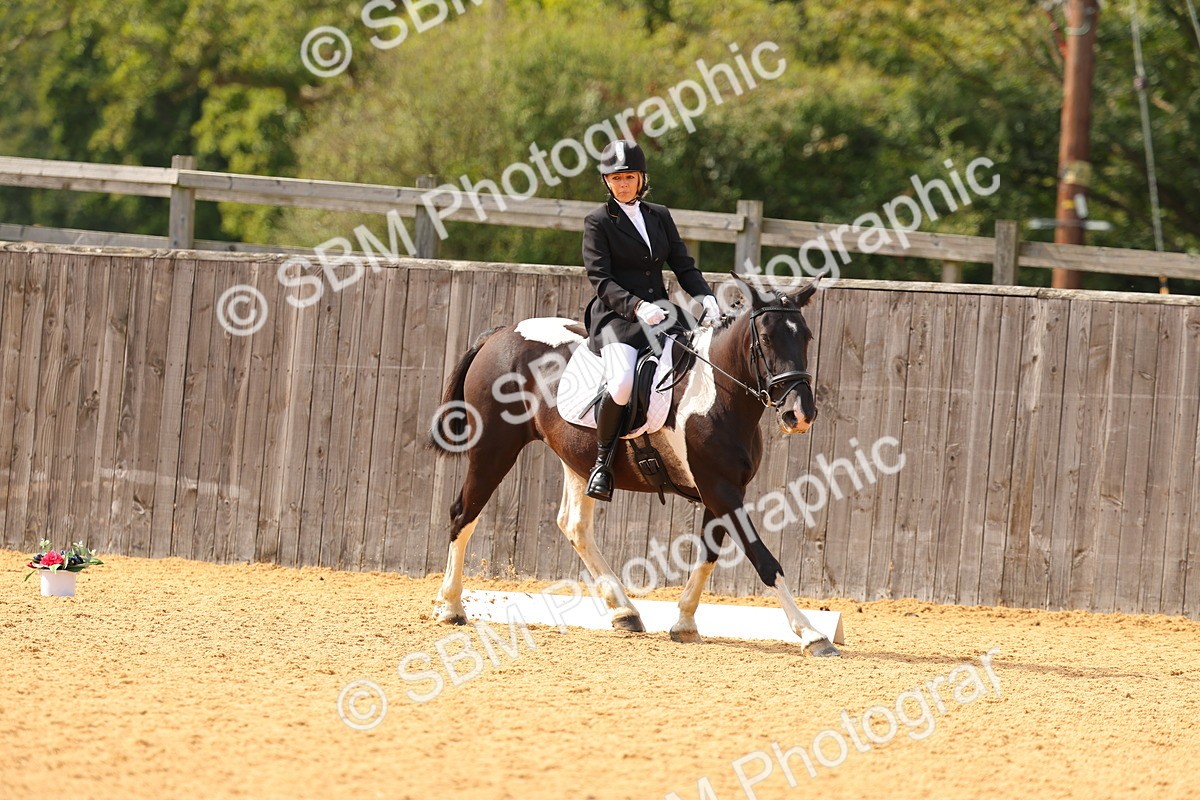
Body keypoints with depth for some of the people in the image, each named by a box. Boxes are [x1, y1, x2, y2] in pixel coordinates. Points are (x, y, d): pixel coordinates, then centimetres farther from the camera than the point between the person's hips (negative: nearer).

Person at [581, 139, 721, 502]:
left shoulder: (659, 216, 17)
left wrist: (705, 296, -5)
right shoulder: (598, 222, 2)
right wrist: (636, 306, -24)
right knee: (622, 384, -33)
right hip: (616, 315, -5)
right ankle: (602, 462, -14)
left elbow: (683, 264, 15)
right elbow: (600, 278, -8)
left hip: (659, 311, 5)